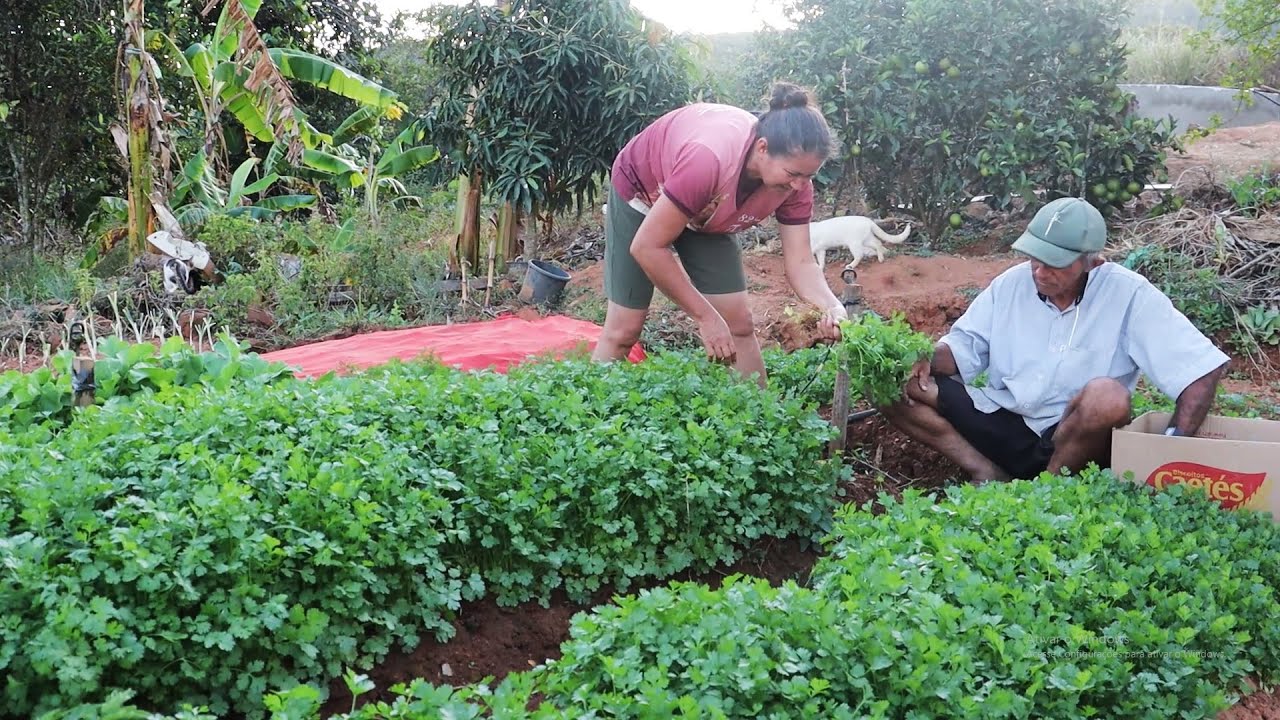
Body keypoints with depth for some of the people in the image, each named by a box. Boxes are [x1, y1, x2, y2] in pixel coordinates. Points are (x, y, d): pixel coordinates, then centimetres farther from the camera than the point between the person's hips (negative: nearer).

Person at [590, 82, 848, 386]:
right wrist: (706, 317, -31)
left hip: (705, 214, 5)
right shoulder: (709, 159, -43)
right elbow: (647, 247, -36)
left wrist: (831, 306, -40)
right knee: (625, 329, -6)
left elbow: (800, 262, -19)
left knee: (739, 325, -2)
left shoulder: (794, 174, -25)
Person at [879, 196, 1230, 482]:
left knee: (1108, 397, -38)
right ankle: (990, 474, -16)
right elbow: (965, 345, 8)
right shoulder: (1013, 283, 1)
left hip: (1077, 442, -3)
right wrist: (928, 362, -15)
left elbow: (1202, 368, -15)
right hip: (1001, 425, 3)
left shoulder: (1128, 295, -13)